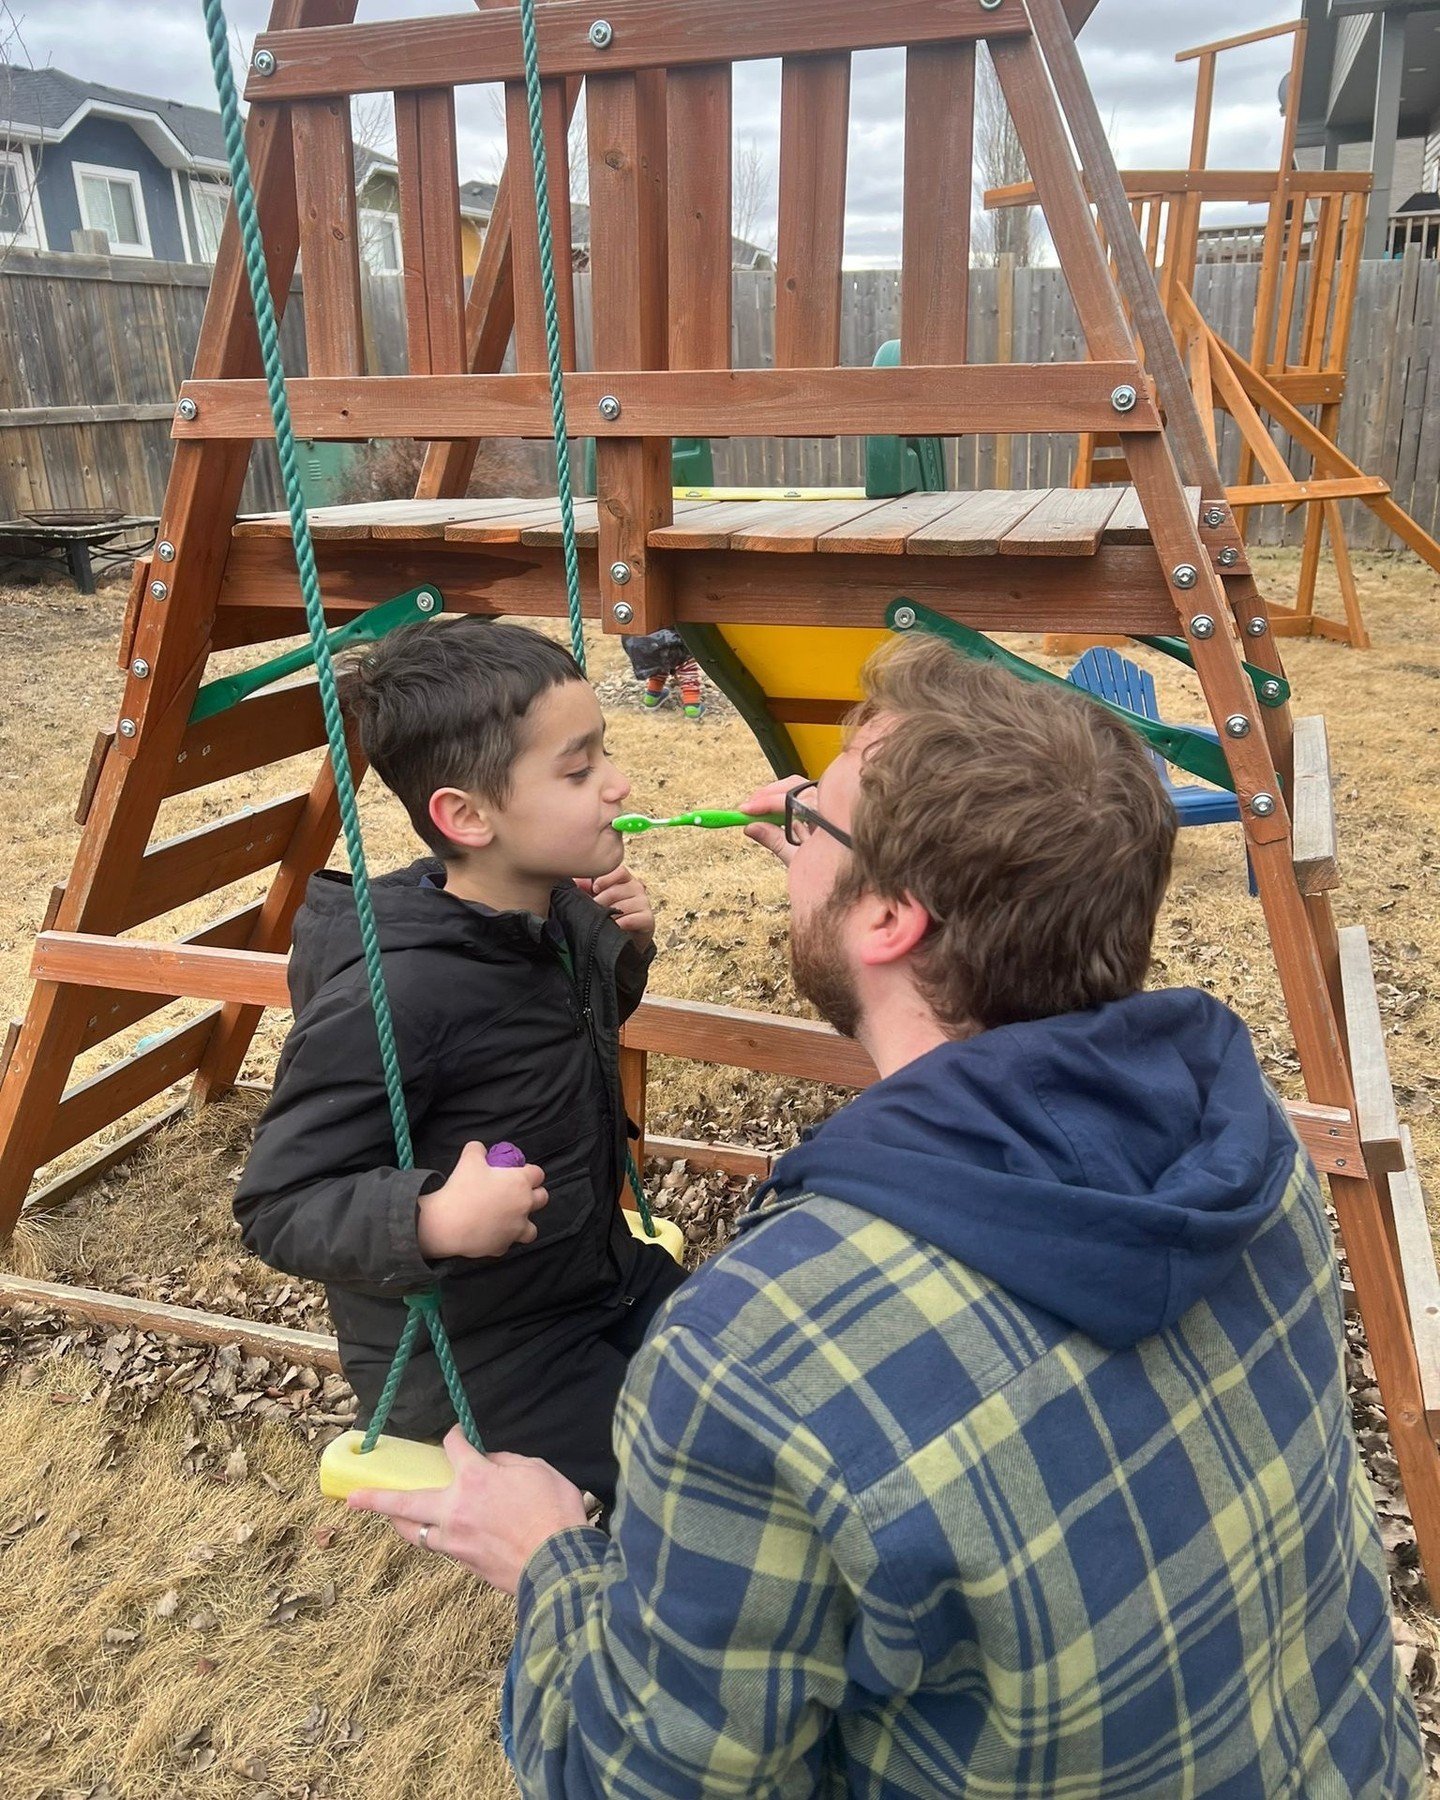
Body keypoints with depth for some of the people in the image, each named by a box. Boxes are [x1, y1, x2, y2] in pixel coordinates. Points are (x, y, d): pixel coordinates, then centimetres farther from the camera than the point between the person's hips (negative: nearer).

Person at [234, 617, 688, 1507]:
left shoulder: (559, 911, -7)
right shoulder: (393, 993, -29)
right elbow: (279, 1206, -23)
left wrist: (627, 949, -7)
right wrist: (433, 1221, -40)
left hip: (602, 1279, 8)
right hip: (473, 1363, -7)